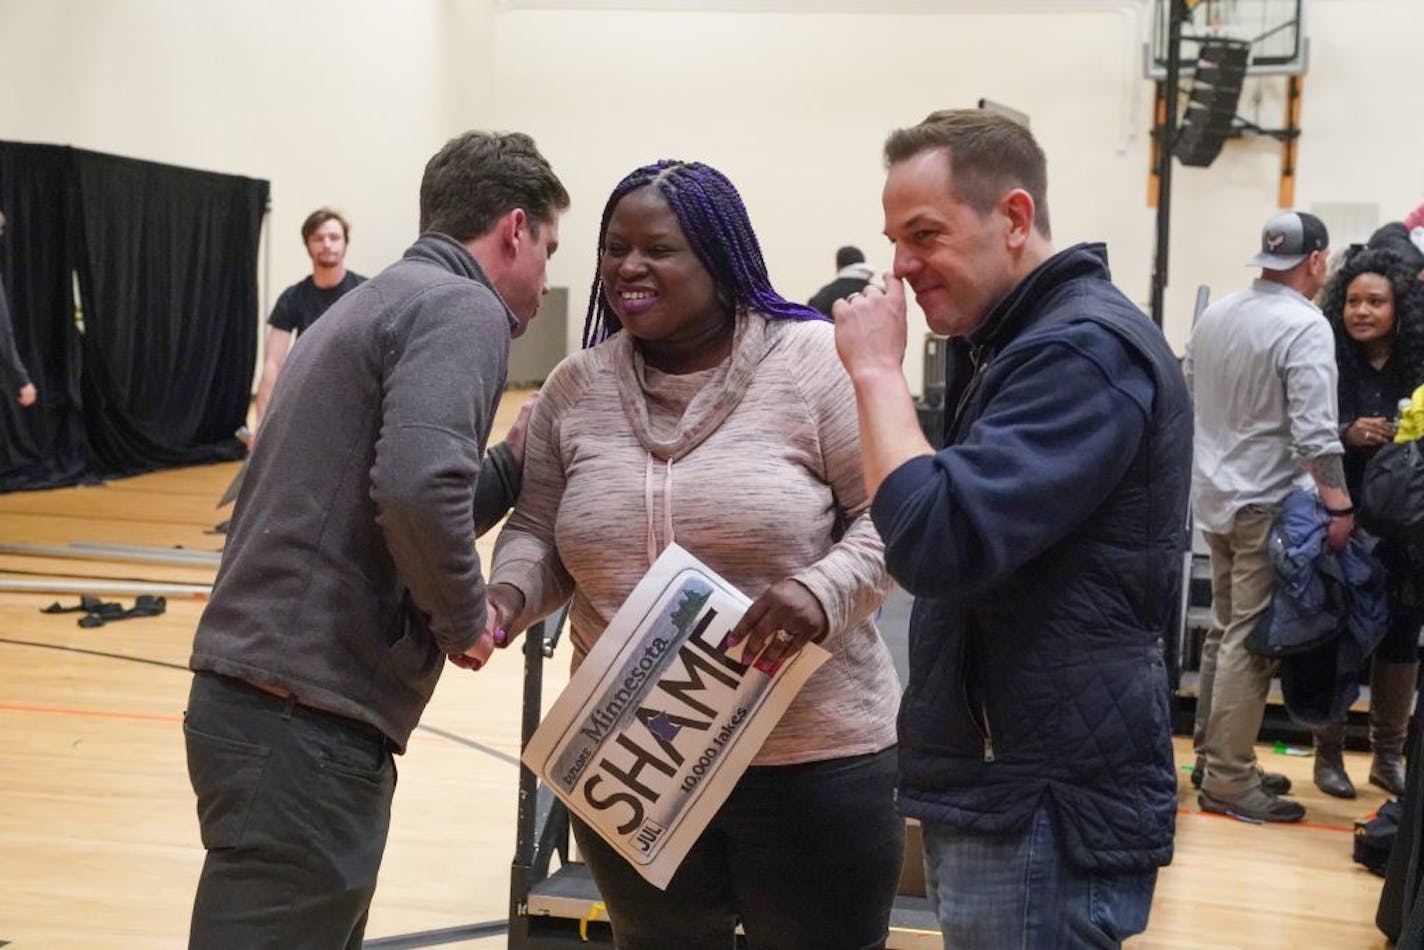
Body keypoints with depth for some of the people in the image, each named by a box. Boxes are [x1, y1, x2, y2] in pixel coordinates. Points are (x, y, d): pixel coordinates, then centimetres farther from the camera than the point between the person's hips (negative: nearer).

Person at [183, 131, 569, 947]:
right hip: (307, 720, -10)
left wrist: (517, 461, 18)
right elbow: (418, 488, -27)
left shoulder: (382, 298, 20)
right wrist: (467, 617, -11)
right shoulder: (462, 308, -10)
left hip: (264, 697, 10)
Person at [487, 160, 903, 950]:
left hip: (811, 759, -3)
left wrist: (823, 591, -27)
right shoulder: (574, 387, 5)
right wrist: (508, 594, -13)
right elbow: (537, 533, 9)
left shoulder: (815, 361, -8)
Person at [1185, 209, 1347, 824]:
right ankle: (1229, 780, 0)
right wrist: (1339, 505, -17)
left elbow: (1188, 395, 18)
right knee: (1251, 642, -4)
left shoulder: (1215, 315, 8)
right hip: (1267, 503, -8)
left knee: (1224, 630, 17)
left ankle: (1212, 755, 24)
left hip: (1214, 495, 8)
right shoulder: (1304, 326, -16)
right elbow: (1315, 430, -22)